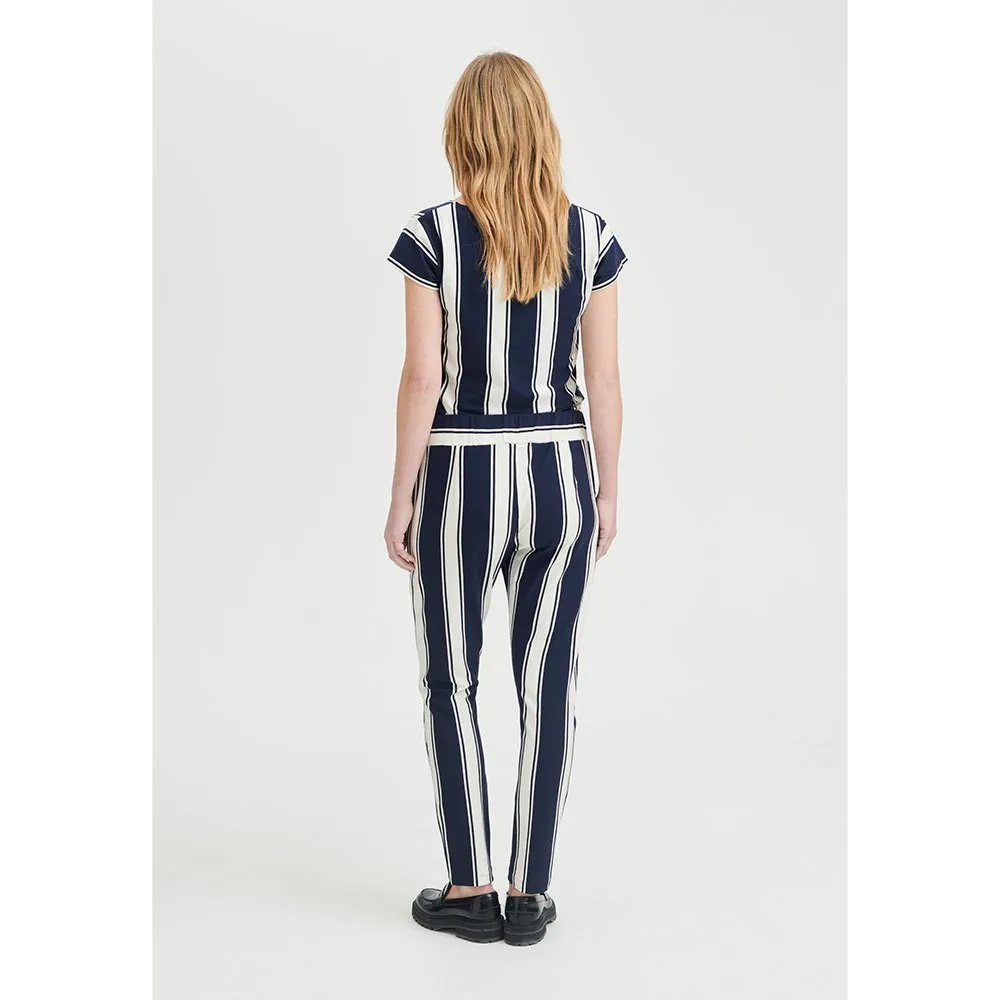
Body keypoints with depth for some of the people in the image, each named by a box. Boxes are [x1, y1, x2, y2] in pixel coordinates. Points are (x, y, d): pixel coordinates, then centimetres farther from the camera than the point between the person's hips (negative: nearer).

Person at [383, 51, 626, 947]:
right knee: (549, 686, 9)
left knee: (451, 684, 12)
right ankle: (530, 896, 17)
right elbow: (603, 379, 0)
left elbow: (422, 379, -11)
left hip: (463, 480, -2)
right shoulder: (591, 237, -1)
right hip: (558, 475, 3)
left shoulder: (434, 235, -10)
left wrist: (401, 499, -2)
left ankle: (471, 892, 18)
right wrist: (608, 493, 9)